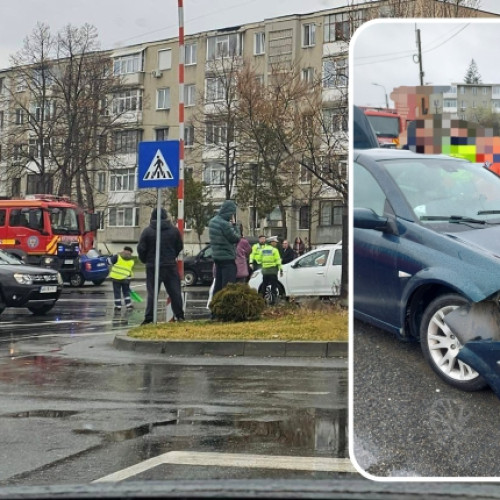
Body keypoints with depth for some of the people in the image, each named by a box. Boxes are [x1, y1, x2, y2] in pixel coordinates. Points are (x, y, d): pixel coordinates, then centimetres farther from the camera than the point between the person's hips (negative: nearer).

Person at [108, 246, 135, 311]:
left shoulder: (118, 256, -4)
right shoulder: (132, 261, 8)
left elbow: (110, 261, -2)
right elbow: (131, 271, 11)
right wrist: (129, 278, 18)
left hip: (116, 277, -2)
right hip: (125, 279, 3)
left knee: (117, 292, 6)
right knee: (126, 292, 17)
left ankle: (118, 306, 7)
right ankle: (128, 305, 15)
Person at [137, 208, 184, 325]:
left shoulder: (147, 231, -6)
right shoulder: (174, 230, 3)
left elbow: (141, 249, -4)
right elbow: (180, 246, 10)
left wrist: (145, 260, 14)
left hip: (153, 266, -2)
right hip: (171, 265, 2)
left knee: (152, 292, -1)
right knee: (175, 291, 8)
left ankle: (149, 318, -4)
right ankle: (179, 315, 11)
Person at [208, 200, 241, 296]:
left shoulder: (213, 221, 6)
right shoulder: (225, 224, -21)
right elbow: (236, 238, -13)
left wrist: (231, 225, 2)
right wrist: (234, 225, -6)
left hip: (217, 256, 9)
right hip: (228, 258, -9)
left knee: (218, 285, 16)